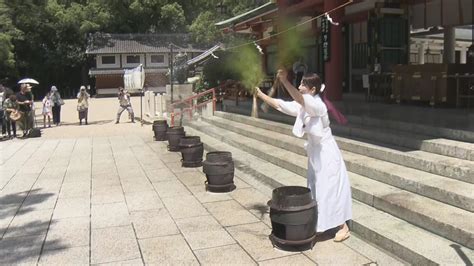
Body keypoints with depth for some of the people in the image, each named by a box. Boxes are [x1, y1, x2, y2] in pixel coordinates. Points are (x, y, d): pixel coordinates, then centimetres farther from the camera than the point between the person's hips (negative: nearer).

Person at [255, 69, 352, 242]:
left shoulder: (317, 105, -24)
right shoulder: (303, 106, 1)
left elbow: (299, 99, -44)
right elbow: (280, 105, 4)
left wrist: (284, 81, -55)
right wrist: (260, 94, 0)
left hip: (326, 154, -9)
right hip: (315, 153, 9)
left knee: (331, 189, 0)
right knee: (316, 189, 16)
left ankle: (343, 227, 15)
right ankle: (320, 224, 32)